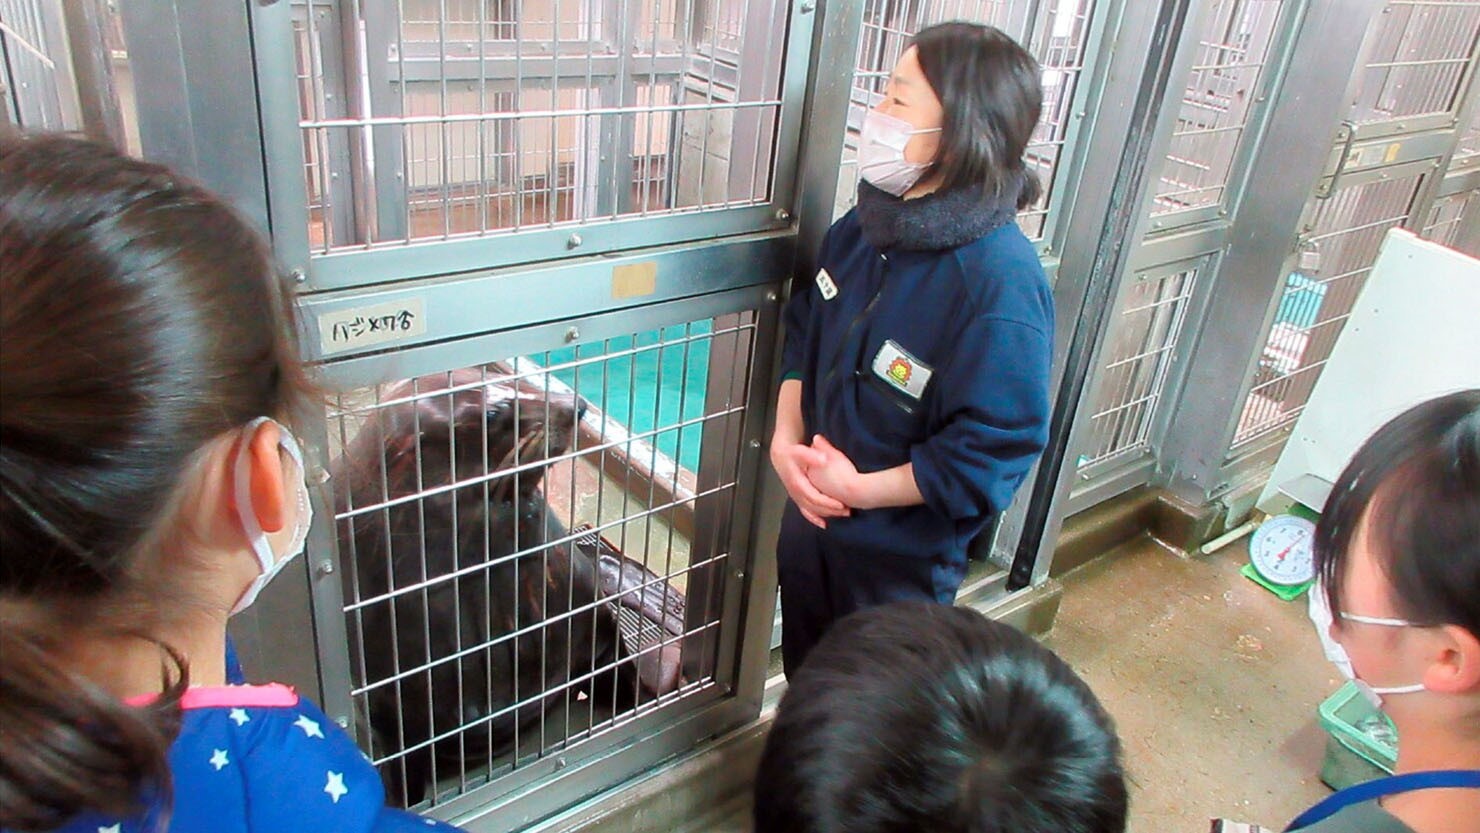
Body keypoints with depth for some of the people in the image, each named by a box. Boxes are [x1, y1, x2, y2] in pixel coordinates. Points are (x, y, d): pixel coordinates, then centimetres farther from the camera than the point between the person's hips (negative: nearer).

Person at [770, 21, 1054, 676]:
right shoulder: (865, 224, -6)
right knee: (806, 673, 30)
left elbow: (990, 451, -26)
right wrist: (785, 438, -9)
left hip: (901, 553, -6)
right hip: (811, 511, 7)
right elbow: (804, 329, 4)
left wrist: (860, 489, -22)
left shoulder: (1002, 284, -28)